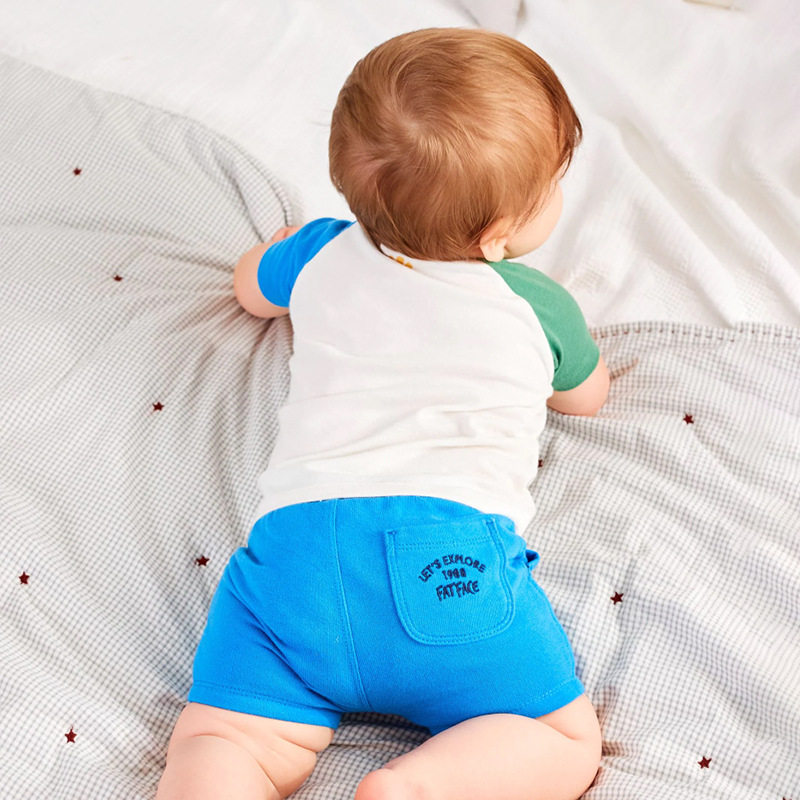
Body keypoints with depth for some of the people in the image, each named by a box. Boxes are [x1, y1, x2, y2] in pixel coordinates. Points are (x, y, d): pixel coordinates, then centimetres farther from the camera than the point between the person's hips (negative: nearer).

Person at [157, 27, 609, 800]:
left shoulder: (324, 254, 18)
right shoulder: (536, 306, 12)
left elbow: (251, 286, 41)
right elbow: (587, 395, 33)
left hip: (297, 540, 3)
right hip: (451, 562, -2)